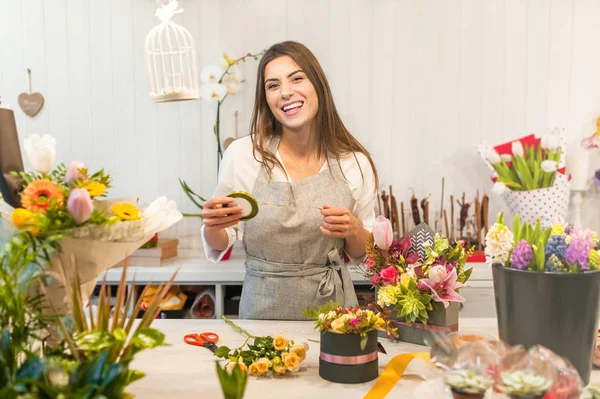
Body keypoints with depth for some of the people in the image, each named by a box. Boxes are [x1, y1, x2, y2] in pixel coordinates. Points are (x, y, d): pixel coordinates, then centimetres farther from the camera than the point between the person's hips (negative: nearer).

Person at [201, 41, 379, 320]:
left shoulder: (355, 163, -7)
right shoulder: (242, 154, -9)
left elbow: (363, 253, 4)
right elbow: (219, 245, 0)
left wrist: (353, 231, -17)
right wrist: (213, 226, -20)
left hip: (332, 305, 1)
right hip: (263, 308, 0)